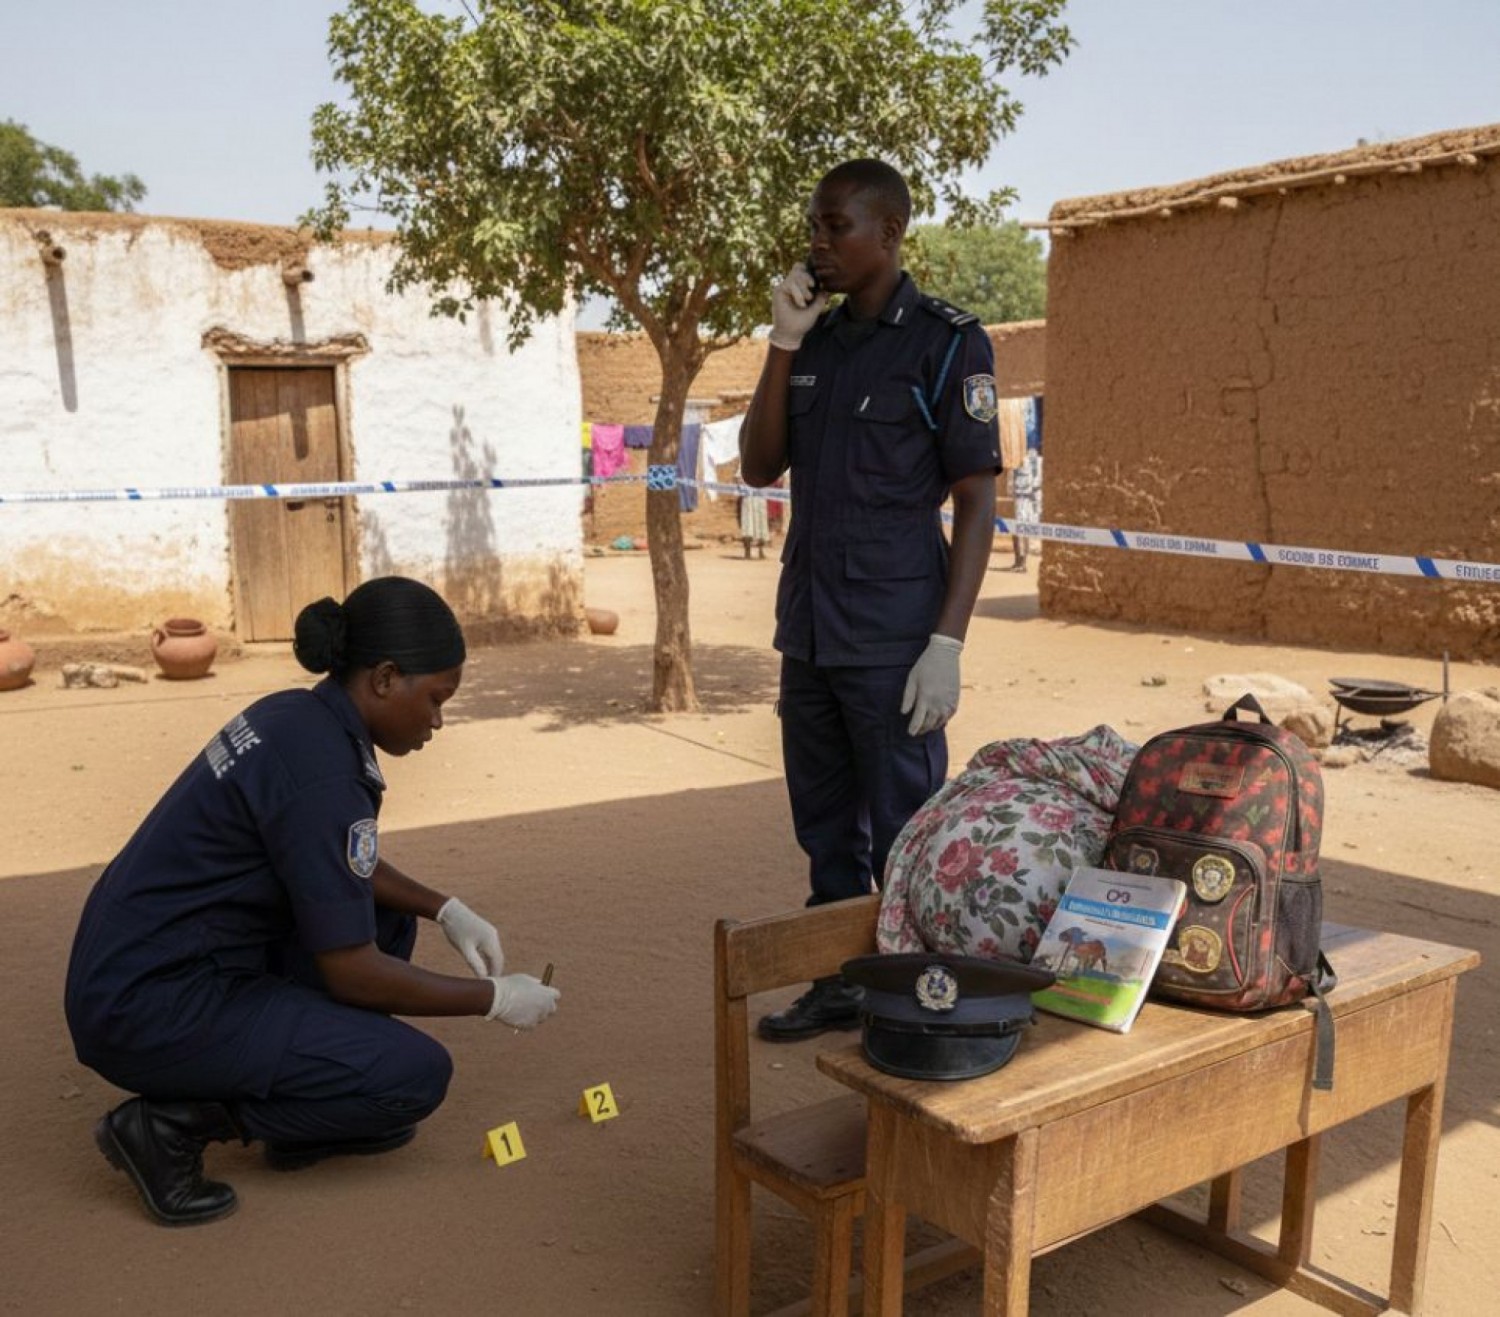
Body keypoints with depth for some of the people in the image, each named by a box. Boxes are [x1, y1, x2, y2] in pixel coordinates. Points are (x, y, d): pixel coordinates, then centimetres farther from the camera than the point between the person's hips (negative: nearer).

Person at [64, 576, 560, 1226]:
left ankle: (310, 1118, 16)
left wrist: (447, 910, 8)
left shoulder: (297, 716, 4)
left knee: (383, 914, 16)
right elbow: (351, 973, -19)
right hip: (152, 1010, -10)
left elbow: (347, 865, 21)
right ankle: (177, 1120, -4)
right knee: (416, 1075, -9)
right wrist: (493, 997, -7)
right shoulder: (320, 771, -24)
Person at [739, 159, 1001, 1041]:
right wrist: (783, 346, -1)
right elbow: (759, 467, 8)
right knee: (826, 826, 15)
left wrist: (948, 644, -16)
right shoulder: (815, 340, 12)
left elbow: (977, 502, -9)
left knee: (903, 837, 1)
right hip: (808, 628, 7)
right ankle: (838, 986, 30)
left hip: (892, 638, -6)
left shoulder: (947, 343, -6)